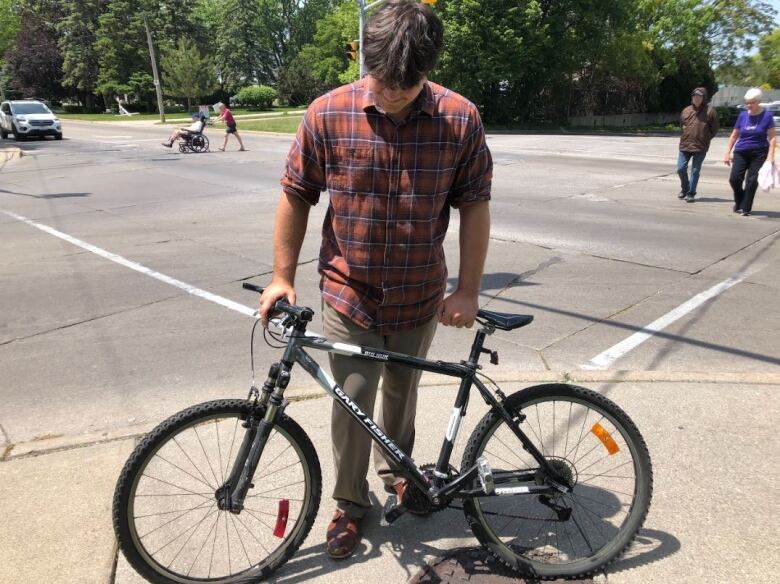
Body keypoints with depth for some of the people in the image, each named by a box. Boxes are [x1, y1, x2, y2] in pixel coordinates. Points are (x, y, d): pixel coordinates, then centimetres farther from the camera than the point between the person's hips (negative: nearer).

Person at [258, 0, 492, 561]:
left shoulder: (461, 119, -10)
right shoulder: (327, 114, -11)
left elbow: (474, 206, -4)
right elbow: (297, 197, -2)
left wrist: (468, 290, -6)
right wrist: (282, 276, -2)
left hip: (420, 298, 1)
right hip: (349, 296, -1)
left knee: (402, 393, 20)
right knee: (351, 404, 5)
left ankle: (395, 467, 49)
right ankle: (350, 503, 30)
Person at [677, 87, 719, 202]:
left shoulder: (710, 111, -2)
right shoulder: (686, 111, 8)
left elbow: (714, 129, 3)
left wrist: (705, 139, -1)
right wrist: (687, 135, 12)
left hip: (701, 147, -3)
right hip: (685, 145, 3)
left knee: (695, 171, 2)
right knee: (681, 168, 2)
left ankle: (691, 193, 9)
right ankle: (684, 189, 25)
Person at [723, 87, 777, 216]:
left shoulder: (766, 115, -4)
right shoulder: (742, 115, 5)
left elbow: (772, 138, -4)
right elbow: (734, 135, 13)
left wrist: (770, 155, -13)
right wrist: (727, 153, 8)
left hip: (759, 154, -2)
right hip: (740, 152, 2)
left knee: (752, 181, -4)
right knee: (734, 179, -9)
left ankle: (746, 208, 6)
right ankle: (739, 203, 15)